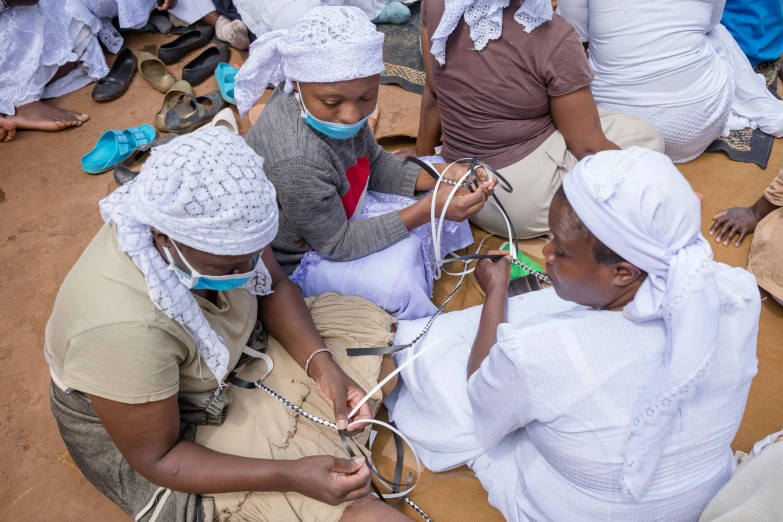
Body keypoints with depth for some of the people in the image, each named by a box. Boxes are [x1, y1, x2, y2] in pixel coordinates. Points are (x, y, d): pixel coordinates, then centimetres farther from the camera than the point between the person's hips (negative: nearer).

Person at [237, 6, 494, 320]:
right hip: (295, 259, -7)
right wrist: (428, 209, -33)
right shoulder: (296, 162, -41)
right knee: (398, 279, -28)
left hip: (338, 213, 8)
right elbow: (337, 244, -28)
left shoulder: (331, 107, -18)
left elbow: (374, 163, -2)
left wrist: (439, 176, -19)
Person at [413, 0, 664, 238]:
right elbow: (588, 147, -11)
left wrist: (423, 156, 20)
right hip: (525, 198, -7)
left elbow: (433, 93, 6)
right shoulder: (553, 38, -19)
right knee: (646, 138, 7)